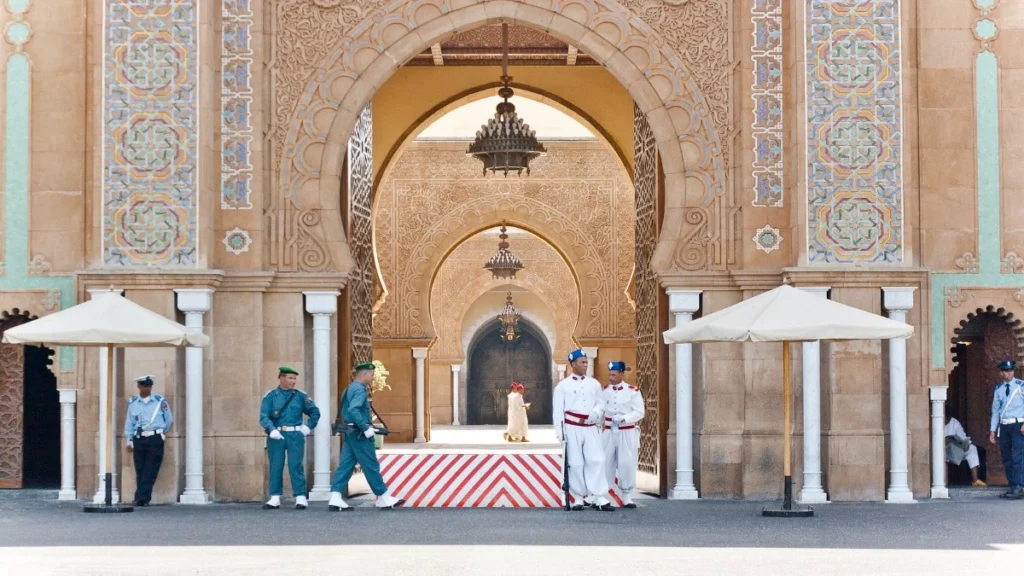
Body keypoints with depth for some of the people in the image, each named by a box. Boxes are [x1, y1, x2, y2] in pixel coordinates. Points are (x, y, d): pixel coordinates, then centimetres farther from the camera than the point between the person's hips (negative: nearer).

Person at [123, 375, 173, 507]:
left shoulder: (160, 401, 3)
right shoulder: (133, 403, 9)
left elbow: (169, 419, 14)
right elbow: (129, 423, 14)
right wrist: (129, 441, 11)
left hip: (155, 439, -2)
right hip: (139, 440, 2)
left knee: (150, 471, -8)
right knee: (140, 471, 3)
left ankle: (141, 498, -11)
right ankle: (143, 499, 7)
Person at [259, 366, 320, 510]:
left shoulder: (300, 396, 8)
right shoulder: (271, 396, 4)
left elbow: (315, 412, 15)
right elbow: (264, 416, -6)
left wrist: (308, 427, 4)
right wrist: (272, 430, -21)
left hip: (295, 435, 0)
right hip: (276, 436, 0)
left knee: (296, 466, -5)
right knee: (275, 466, 4)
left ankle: (301, 498, -3)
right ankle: (275, 499, 10)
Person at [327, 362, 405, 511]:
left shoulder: (350, 389, 16)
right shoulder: (360, 390, -15)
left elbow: (342, 412, 22)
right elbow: (353, 410, -29)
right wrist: (366, 429, -24)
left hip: (349, 432, 10)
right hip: (359, 435, -10)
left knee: (345, 465, 5)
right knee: (371, 466, -2)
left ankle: (335, 499, 0)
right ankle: (384, 499, 5)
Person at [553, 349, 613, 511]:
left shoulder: (594, 384, 11)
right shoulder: (563, 385, 1)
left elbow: (600, 404, 11)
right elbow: (558, 410, -1)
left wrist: (593, 415, -11)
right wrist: (560, 432, -8)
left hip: (590, 428, 2)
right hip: (572, 428, -2)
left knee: (597, 460, -7)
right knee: (575, 464, 1)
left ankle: (600, 498, -8)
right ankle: (578, 499, 9)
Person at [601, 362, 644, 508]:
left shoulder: (633, 391, -3)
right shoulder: (604, 392, 5)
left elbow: (639, 413, -9)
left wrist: (623, 418, -23)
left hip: (627, 434, -2)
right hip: (608, 433, 2)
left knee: (627, 465, -1)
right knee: (605, 464, 2)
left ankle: (627, 497, 7)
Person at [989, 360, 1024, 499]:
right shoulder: (998, 389, 13)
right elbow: (995, 410, 16)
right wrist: (992, 430, 12)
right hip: (1004, 425, 5)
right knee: (1006, 459, 7)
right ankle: (1012, 487, 14)